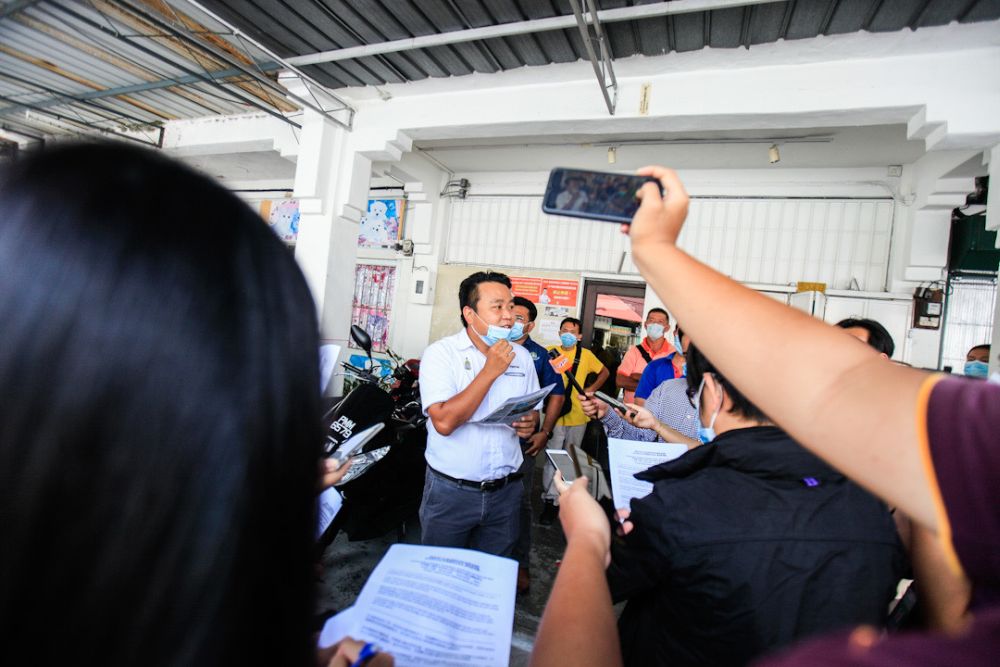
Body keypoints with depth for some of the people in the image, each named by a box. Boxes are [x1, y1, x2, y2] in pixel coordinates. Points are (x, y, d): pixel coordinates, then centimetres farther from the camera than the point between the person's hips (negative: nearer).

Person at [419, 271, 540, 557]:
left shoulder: (522, 356, 3)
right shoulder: (441, 352, -12)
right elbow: (444, 422, -24)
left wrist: (530, 423, -10)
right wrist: (490, 371, -22)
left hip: (506, 490, 4)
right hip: (451, 491, -3)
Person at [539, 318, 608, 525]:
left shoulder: (586, 355, 3)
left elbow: (604, 372, 15)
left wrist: (591, 389, 4)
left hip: (577, 416, 2)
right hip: (554, 415, -2)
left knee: (571, 460, 14)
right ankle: (550, 500, 7)